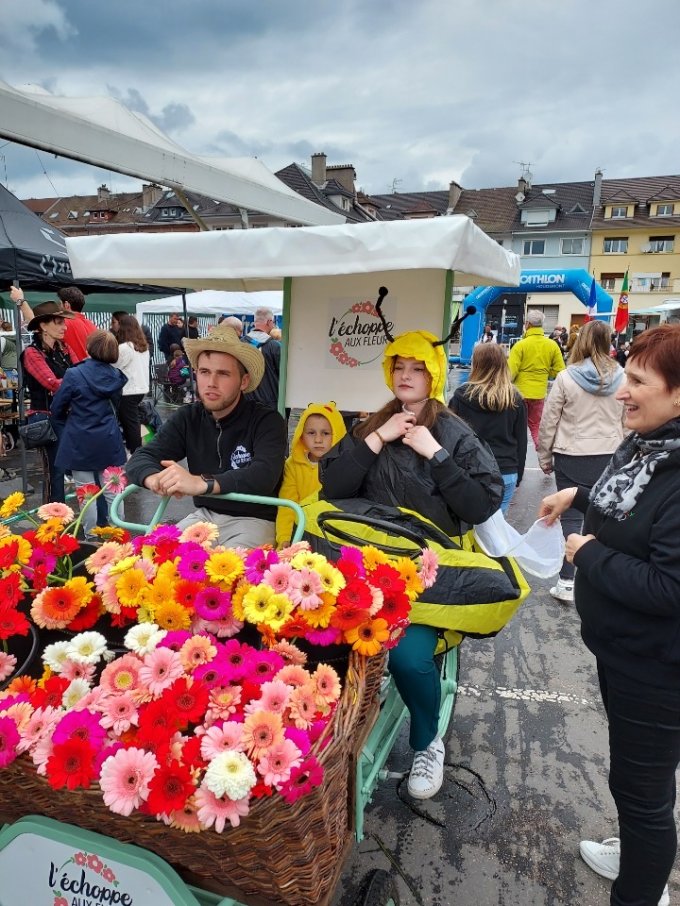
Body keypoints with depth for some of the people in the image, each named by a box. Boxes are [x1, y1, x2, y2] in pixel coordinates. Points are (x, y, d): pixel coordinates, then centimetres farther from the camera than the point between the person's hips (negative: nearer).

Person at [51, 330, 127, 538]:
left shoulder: (74, 375, -13)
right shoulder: (115, 376, 0)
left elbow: (57, 409, -3)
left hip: (80, 442, -3)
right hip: (109, 441, 4)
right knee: (112, 491, 11)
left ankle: (92, 537, 14)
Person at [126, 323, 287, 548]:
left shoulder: (267, 421, -13)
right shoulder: (187, 418, 2)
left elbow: (263, 476, -30)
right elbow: (140, 458, -8)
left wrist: (201, 483, -44)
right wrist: (156, 479, -33)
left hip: (254, 520, -5)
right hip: (205, 515, 5)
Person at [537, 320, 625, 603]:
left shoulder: (567, 377, -9)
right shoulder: (622, 378, -1)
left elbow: (548, 422, -5)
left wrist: (545, 457, 7)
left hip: (572, 457, -2)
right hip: (611, 457, 3)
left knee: (571, 517, 4)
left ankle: (566, 583, 8)